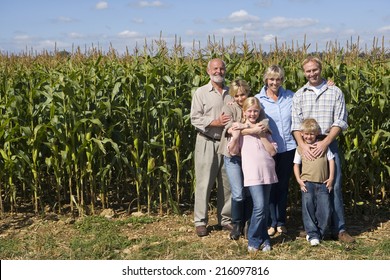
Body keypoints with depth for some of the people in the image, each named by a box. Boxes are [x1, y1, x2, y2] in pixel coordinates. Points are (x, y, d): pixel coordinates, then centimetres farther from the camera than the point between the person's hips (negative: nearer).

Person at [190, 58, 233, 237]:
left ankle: (225, 219, 20)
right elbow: (195, 119, -8)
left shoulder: (231, 93, 12)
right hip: (207, 143, -4)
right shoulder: (201, 93, 0)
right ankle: (200, 221, 8)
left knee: (227, 183, 8)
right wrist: (216, 122, -19)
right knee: (204, 183, -2)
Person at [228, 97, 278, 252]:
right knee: (259, 207, -15)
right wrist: (235, 135, -15)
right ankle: (254, 241, -2)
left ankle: (263, 239, 18)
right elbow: (233, 151, -2)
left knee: (265, 208, 8)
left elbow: (273, 151, 6)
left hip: (267, 172, 4)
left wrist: (262, 136, -3)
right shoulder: (240, 129, 5)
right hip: (252, 174, -4)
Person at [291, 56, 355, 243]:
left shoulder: (335, 92, 4)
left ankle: (338, 229, 7)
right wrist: (302, 145, -15)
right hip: (306, 146, 1)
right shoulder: (299, 95, 8)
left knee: (334, 187, -1)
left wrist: (324, 143, -14)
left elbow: (340, 122, -3)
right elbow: (296, 124, 1)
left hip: (329, 144, -1)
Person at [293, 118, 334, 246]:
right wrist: (299, 180, -1)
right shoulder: (300, 148, 7)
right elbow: (296, 165, 10)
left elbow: (331, 160, 9)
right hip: (307, 183, 0)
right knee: (308, 209, -2)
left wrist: (331, 178, 3)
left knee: (325, 210, -3)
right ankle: (312, 234, 6)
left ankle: (320, 233, 13)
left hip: (323, 183, 0)